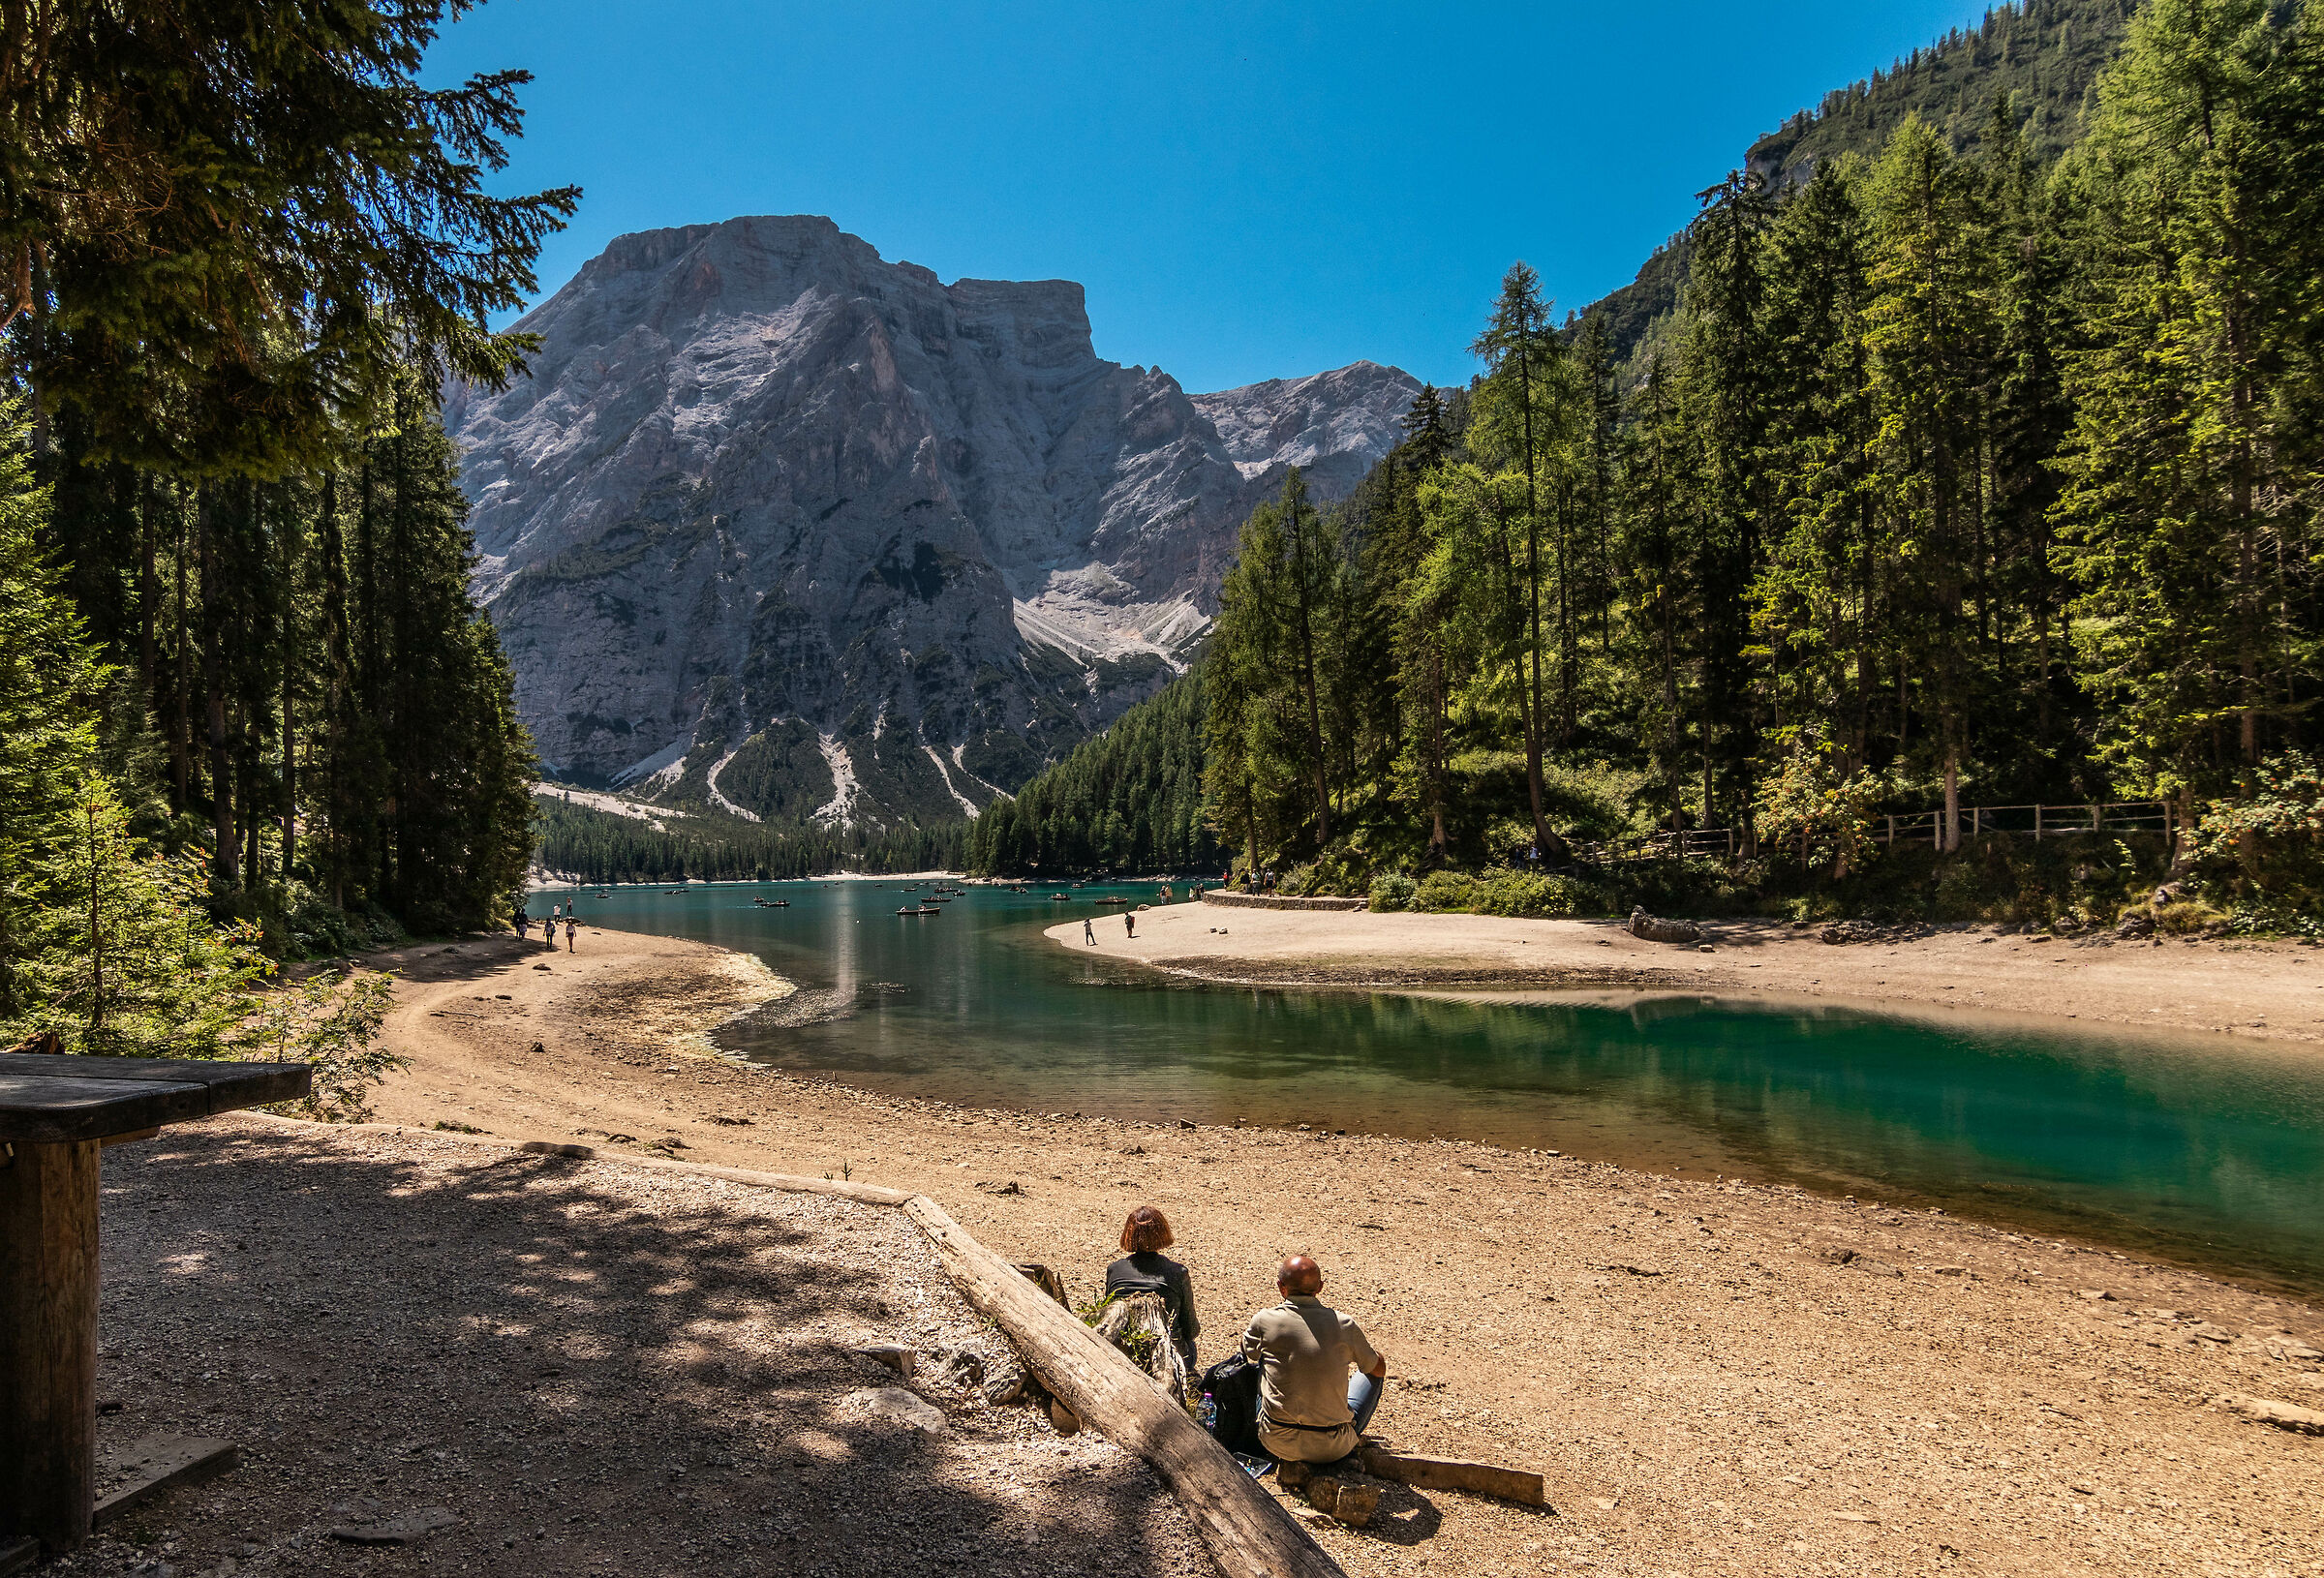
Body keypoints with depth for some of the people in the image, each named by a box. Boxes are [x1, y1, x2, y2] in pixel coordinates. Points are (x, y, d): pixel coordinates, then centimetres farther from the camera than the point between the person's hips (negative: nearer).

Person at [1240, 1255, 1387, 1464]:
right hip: (1333, 1449, -1)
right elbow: (1379, 1369, 11)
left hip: (1277, 1444, 1)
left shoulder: (1264, 1321, -10)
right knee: (1373, 1374, 23)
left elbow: (1248, 1353, 16)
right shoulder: (1344, 1325, -9)